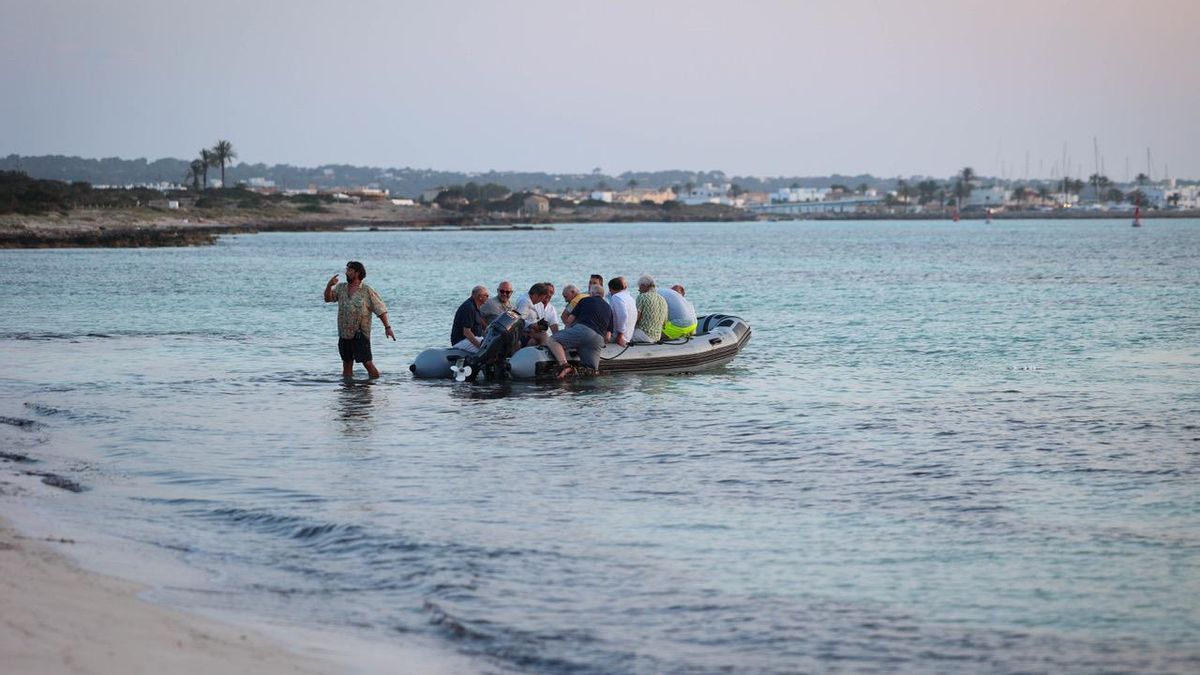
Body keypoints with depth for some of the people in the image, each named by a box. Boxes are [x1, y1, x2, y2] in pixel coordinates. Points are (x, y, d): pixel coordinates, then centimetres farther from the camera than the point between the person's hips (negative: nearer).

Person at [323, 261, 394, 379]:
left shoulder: (367, 291, -5)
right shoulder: (341, 287, 10)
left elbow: (380, 309, -4)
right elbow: (328, 298, 6)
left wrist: (387, 327, -10)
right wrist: (329, 286, -12)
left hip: (360, 334, -5)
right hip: (344, 334, 5)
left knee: (367, 363, -8)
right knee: (347, 364, 11)